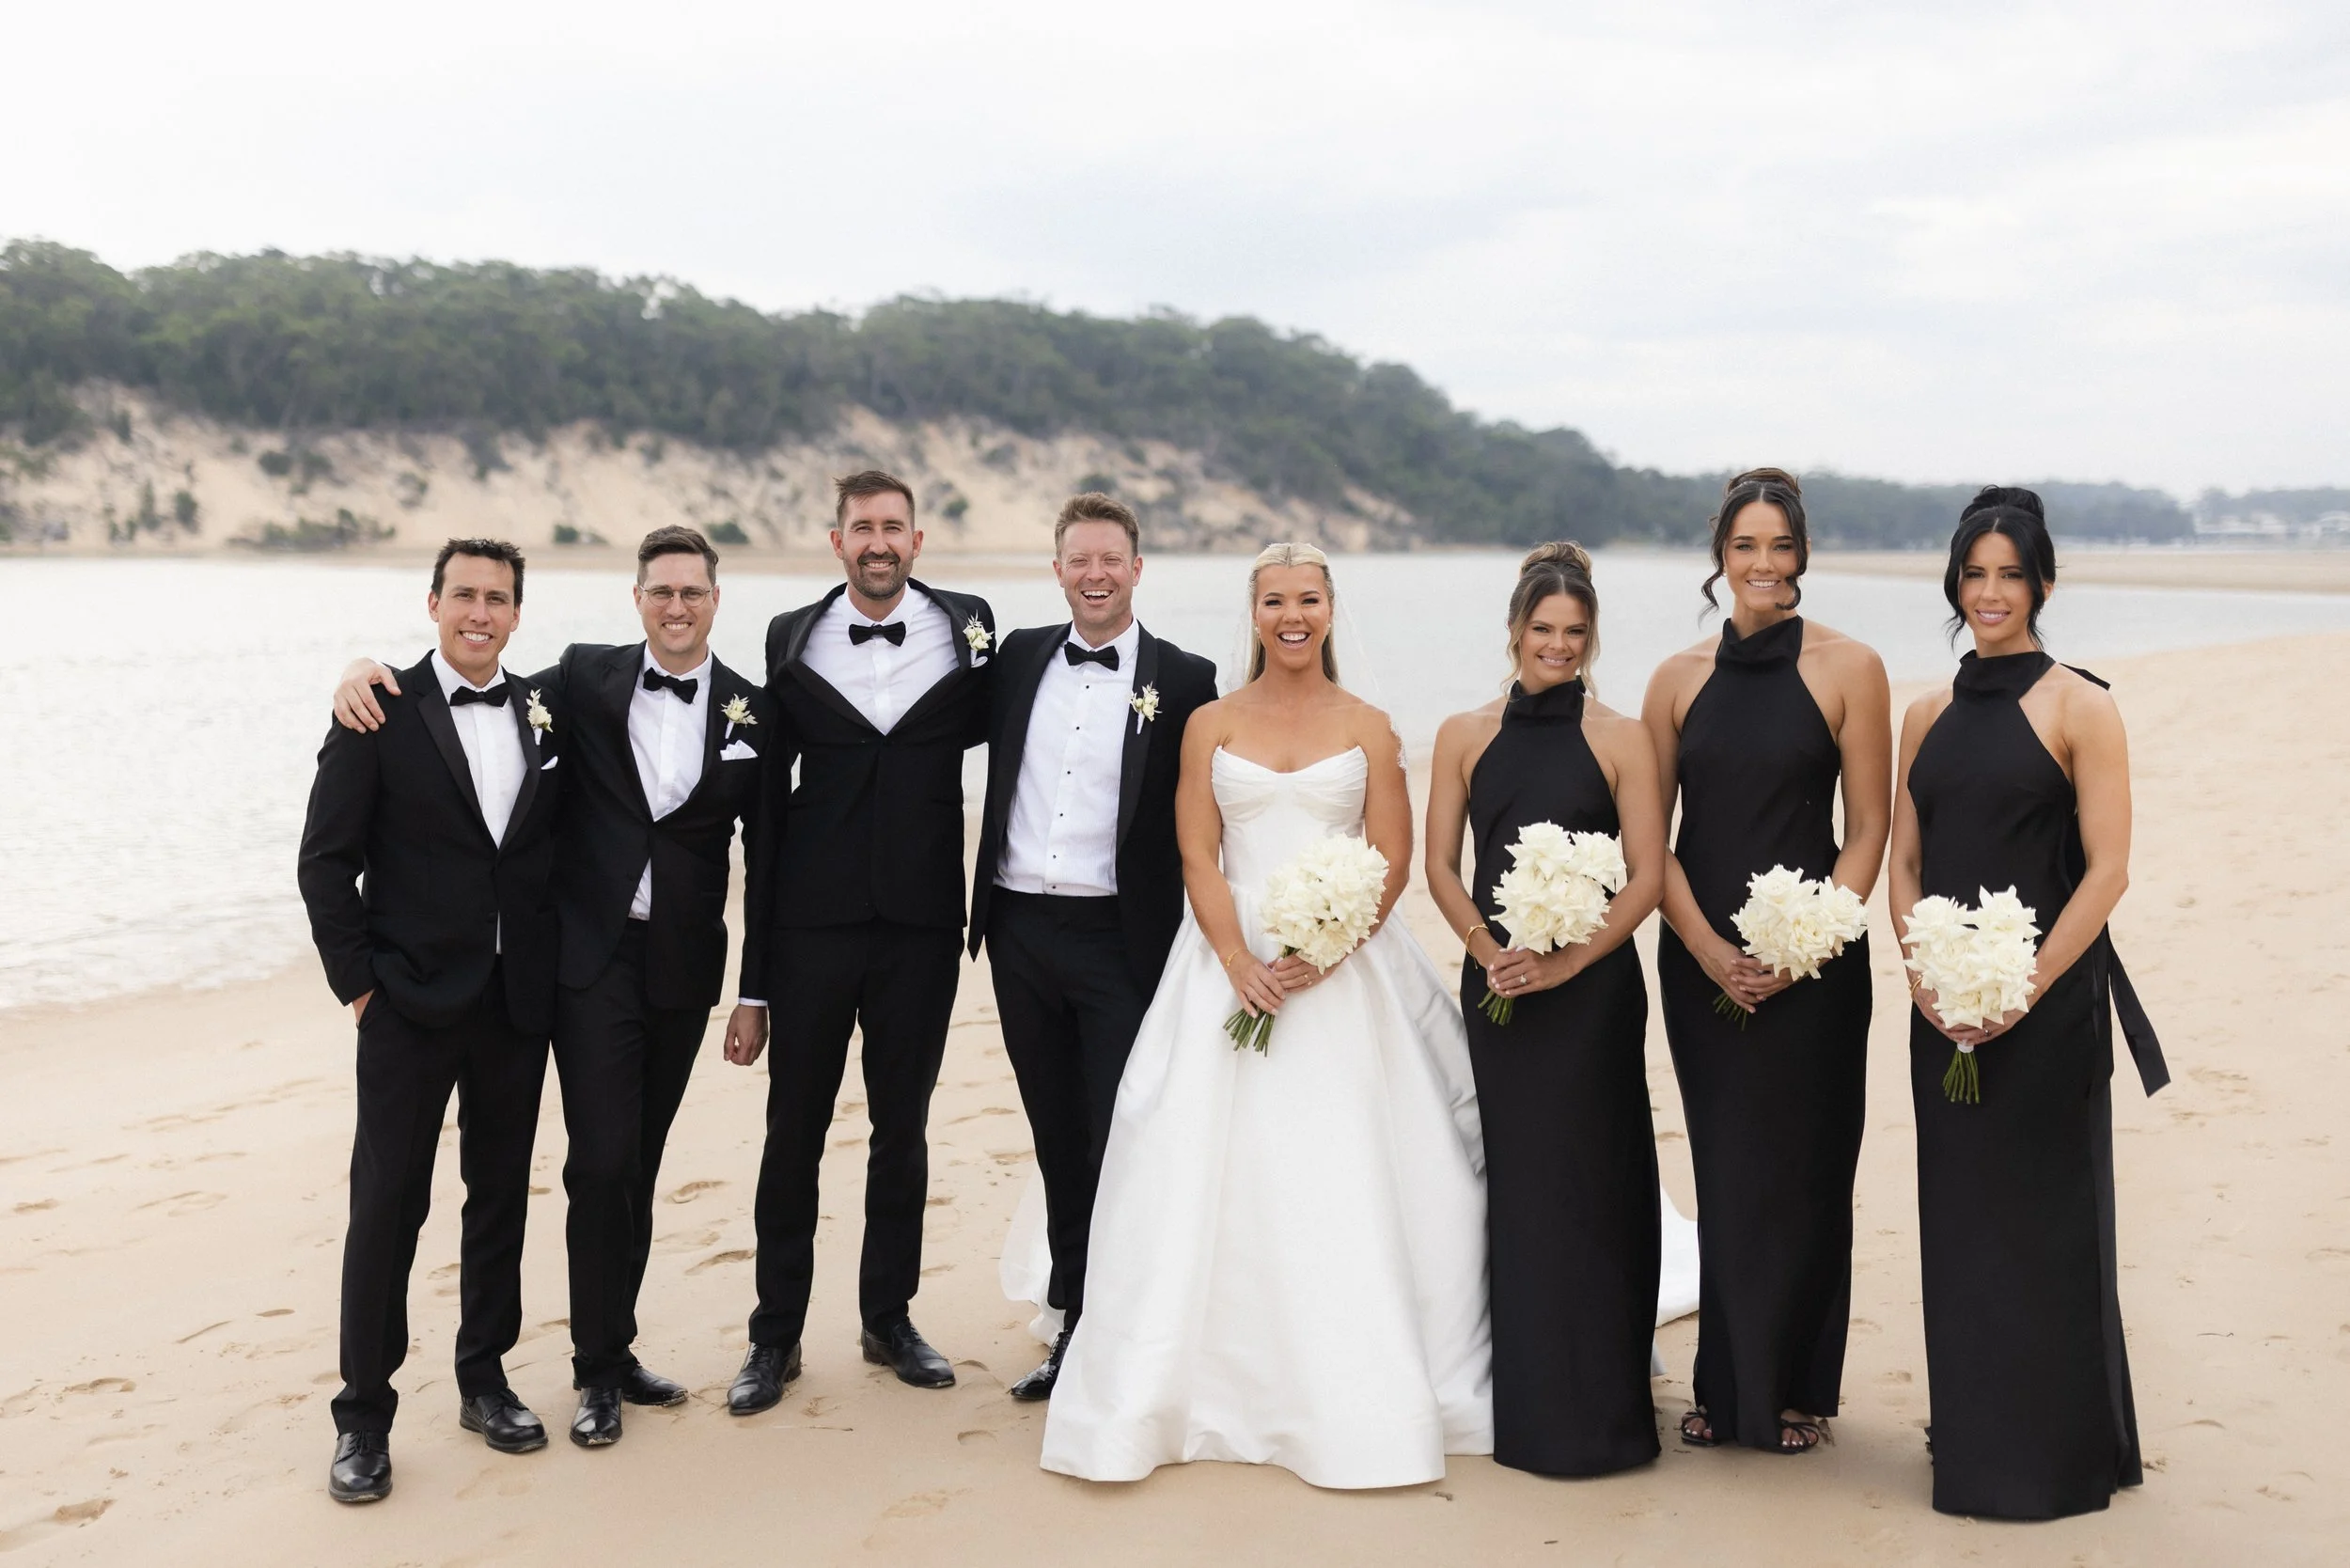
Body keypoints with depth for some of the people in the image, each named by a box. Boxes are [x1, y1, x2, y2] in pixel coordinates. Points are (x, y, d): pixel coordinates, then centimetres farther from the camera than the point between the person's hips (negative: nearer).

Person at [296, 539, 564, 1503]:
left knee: (501, 1194, 12)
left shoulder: (545, 717, 7)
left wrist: (555, 971, 3)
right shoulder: (381, 717, -5)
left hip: (517, 1003, 4)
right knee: (387, 1203, 0)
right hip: (410, 1001, -4)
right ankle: (363, 1415, 10)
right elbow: (326, 861, -4)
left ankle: (484, 1379, 27)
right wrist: (357, 982, -8)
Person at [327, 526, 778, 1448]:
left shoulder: (753, 713, 2)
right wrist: (368, 671, -18)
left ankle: (612, 1348, 24)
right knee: (602, 1162, -6)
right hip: (591, 959, -2)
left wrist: (756, 992, 4)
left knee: (639, 1166, 10)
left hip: (682, 968, 2)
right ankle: (600, 1369, 8)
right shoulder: (585, 680, 0)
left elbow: (766, 862, 5)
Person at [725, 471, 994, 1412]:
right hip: (813, 921, 0)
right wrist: (752, 951, 4)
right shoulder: (791, 639, 2)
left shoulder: (967, 627, 1)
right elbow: (769, 785, 4)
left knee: (903, 1129, 12)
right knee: (793, 1131, 6)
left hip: (921, 924, 1)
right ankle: (776, 1335, 17)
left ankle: (889, 1318, 27)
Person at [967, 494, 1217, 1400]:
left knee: (1121, 1146, -2)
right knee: (1058, 1141, 13)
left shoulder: (1183, 680, -3)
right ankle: (1072, 1323, 24)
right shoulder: (1019, 657, 8)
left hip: (1121, 939, -4)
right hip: (1021, 930, 4)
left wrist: (1192, 951, -7)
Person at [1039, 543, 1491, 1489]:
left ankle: (1355, 1397, 8)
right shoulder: (1211, 726, 8)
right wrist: (1241, 961, -13)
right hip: (1230, 964, 1)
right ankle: (1217, 1388, 7)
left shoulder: (1367, 728, 6)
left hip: (1344, 974, -1)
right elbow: (1197, 857, 2)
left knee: (1345, 1181, -2)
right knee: (1215, 1173, -2)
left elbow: (1391, 860, 0)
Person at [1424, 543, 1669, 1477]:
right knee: (1513, 1181, 7)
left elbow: (1646, 878, -4)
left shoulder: (1621, 742, 1)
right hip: (1494, 984, 2)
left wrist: (1565, 963, -14)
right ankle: (1521, 1401, 19)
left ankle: (1592, 1408, 12)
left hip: (1590, 986, -2)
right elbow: (1441, 866, 6)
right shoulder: (1465, 736, 8)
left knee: (1586, 1180, 1)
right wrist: (1487, 950, -9)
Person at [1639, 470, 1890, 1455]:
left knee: (1801, 1171, 5)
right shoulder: (1679, 680, 5)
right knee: (1724, 1171, 10)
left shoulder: (1848, 670, -2)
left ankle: (1798, 1388, 20)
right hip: (1700, 960, 3)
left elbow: (1867, 831, -4)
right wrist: (1709, 950, -9)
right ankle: (1726, 1384, 22)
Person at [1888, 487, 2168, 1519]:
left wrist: (2023, 991, -16)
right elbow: (1905, 863, 11)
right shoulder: (1929, 715, 10)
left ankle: (2058, 1453, 18)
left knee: (2044, 1220, 2)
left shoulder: (2079, 708, -6)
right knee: (1958, 1218, 12)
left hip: (2046, 1003, -5)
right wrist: (1924, 975, -5)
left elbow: (2107, 872, -10)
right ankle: (1972, 1440, 27)